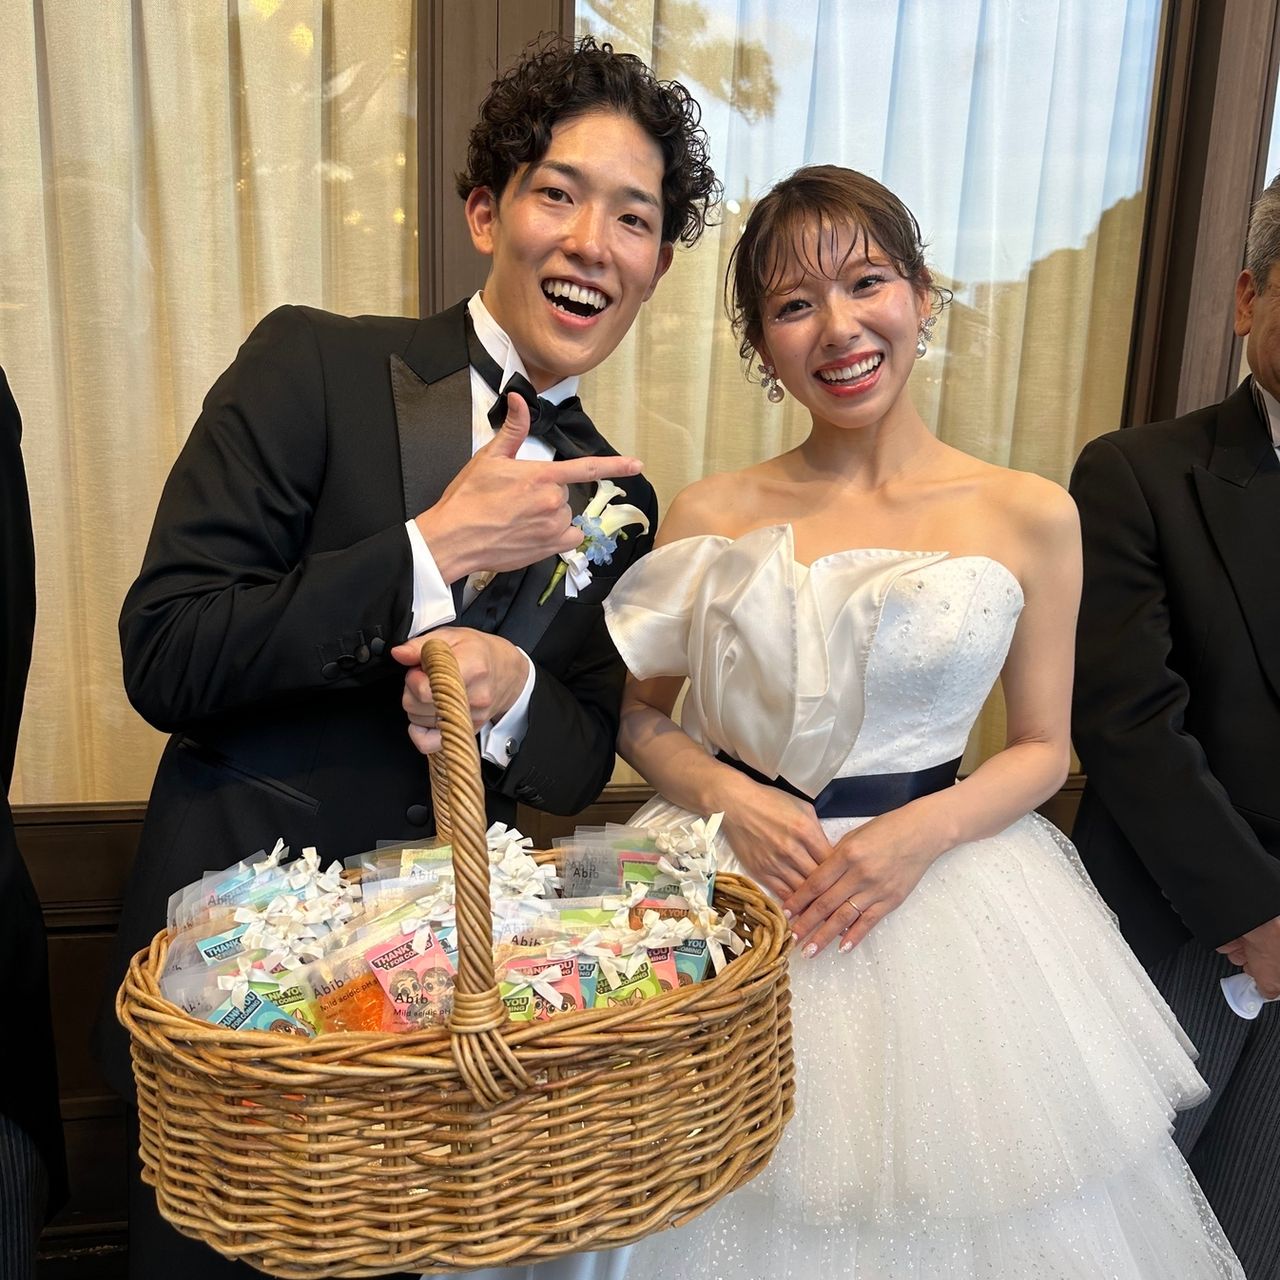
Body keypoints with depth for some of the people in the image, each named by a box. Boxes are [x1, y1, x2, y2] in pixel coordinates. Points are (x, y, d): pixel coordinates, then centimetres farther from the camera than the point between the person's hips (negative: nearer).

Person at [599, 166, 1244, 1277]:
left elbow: (1042, 748, 2)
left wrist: (926, 829, -15)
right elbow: (637, 712, 4)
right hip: (731, 881, 1)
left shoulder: (1030, 518, -4)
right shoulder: (710, 516, -3)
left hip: (941, 884, 0)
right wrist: (724, 792, -14)